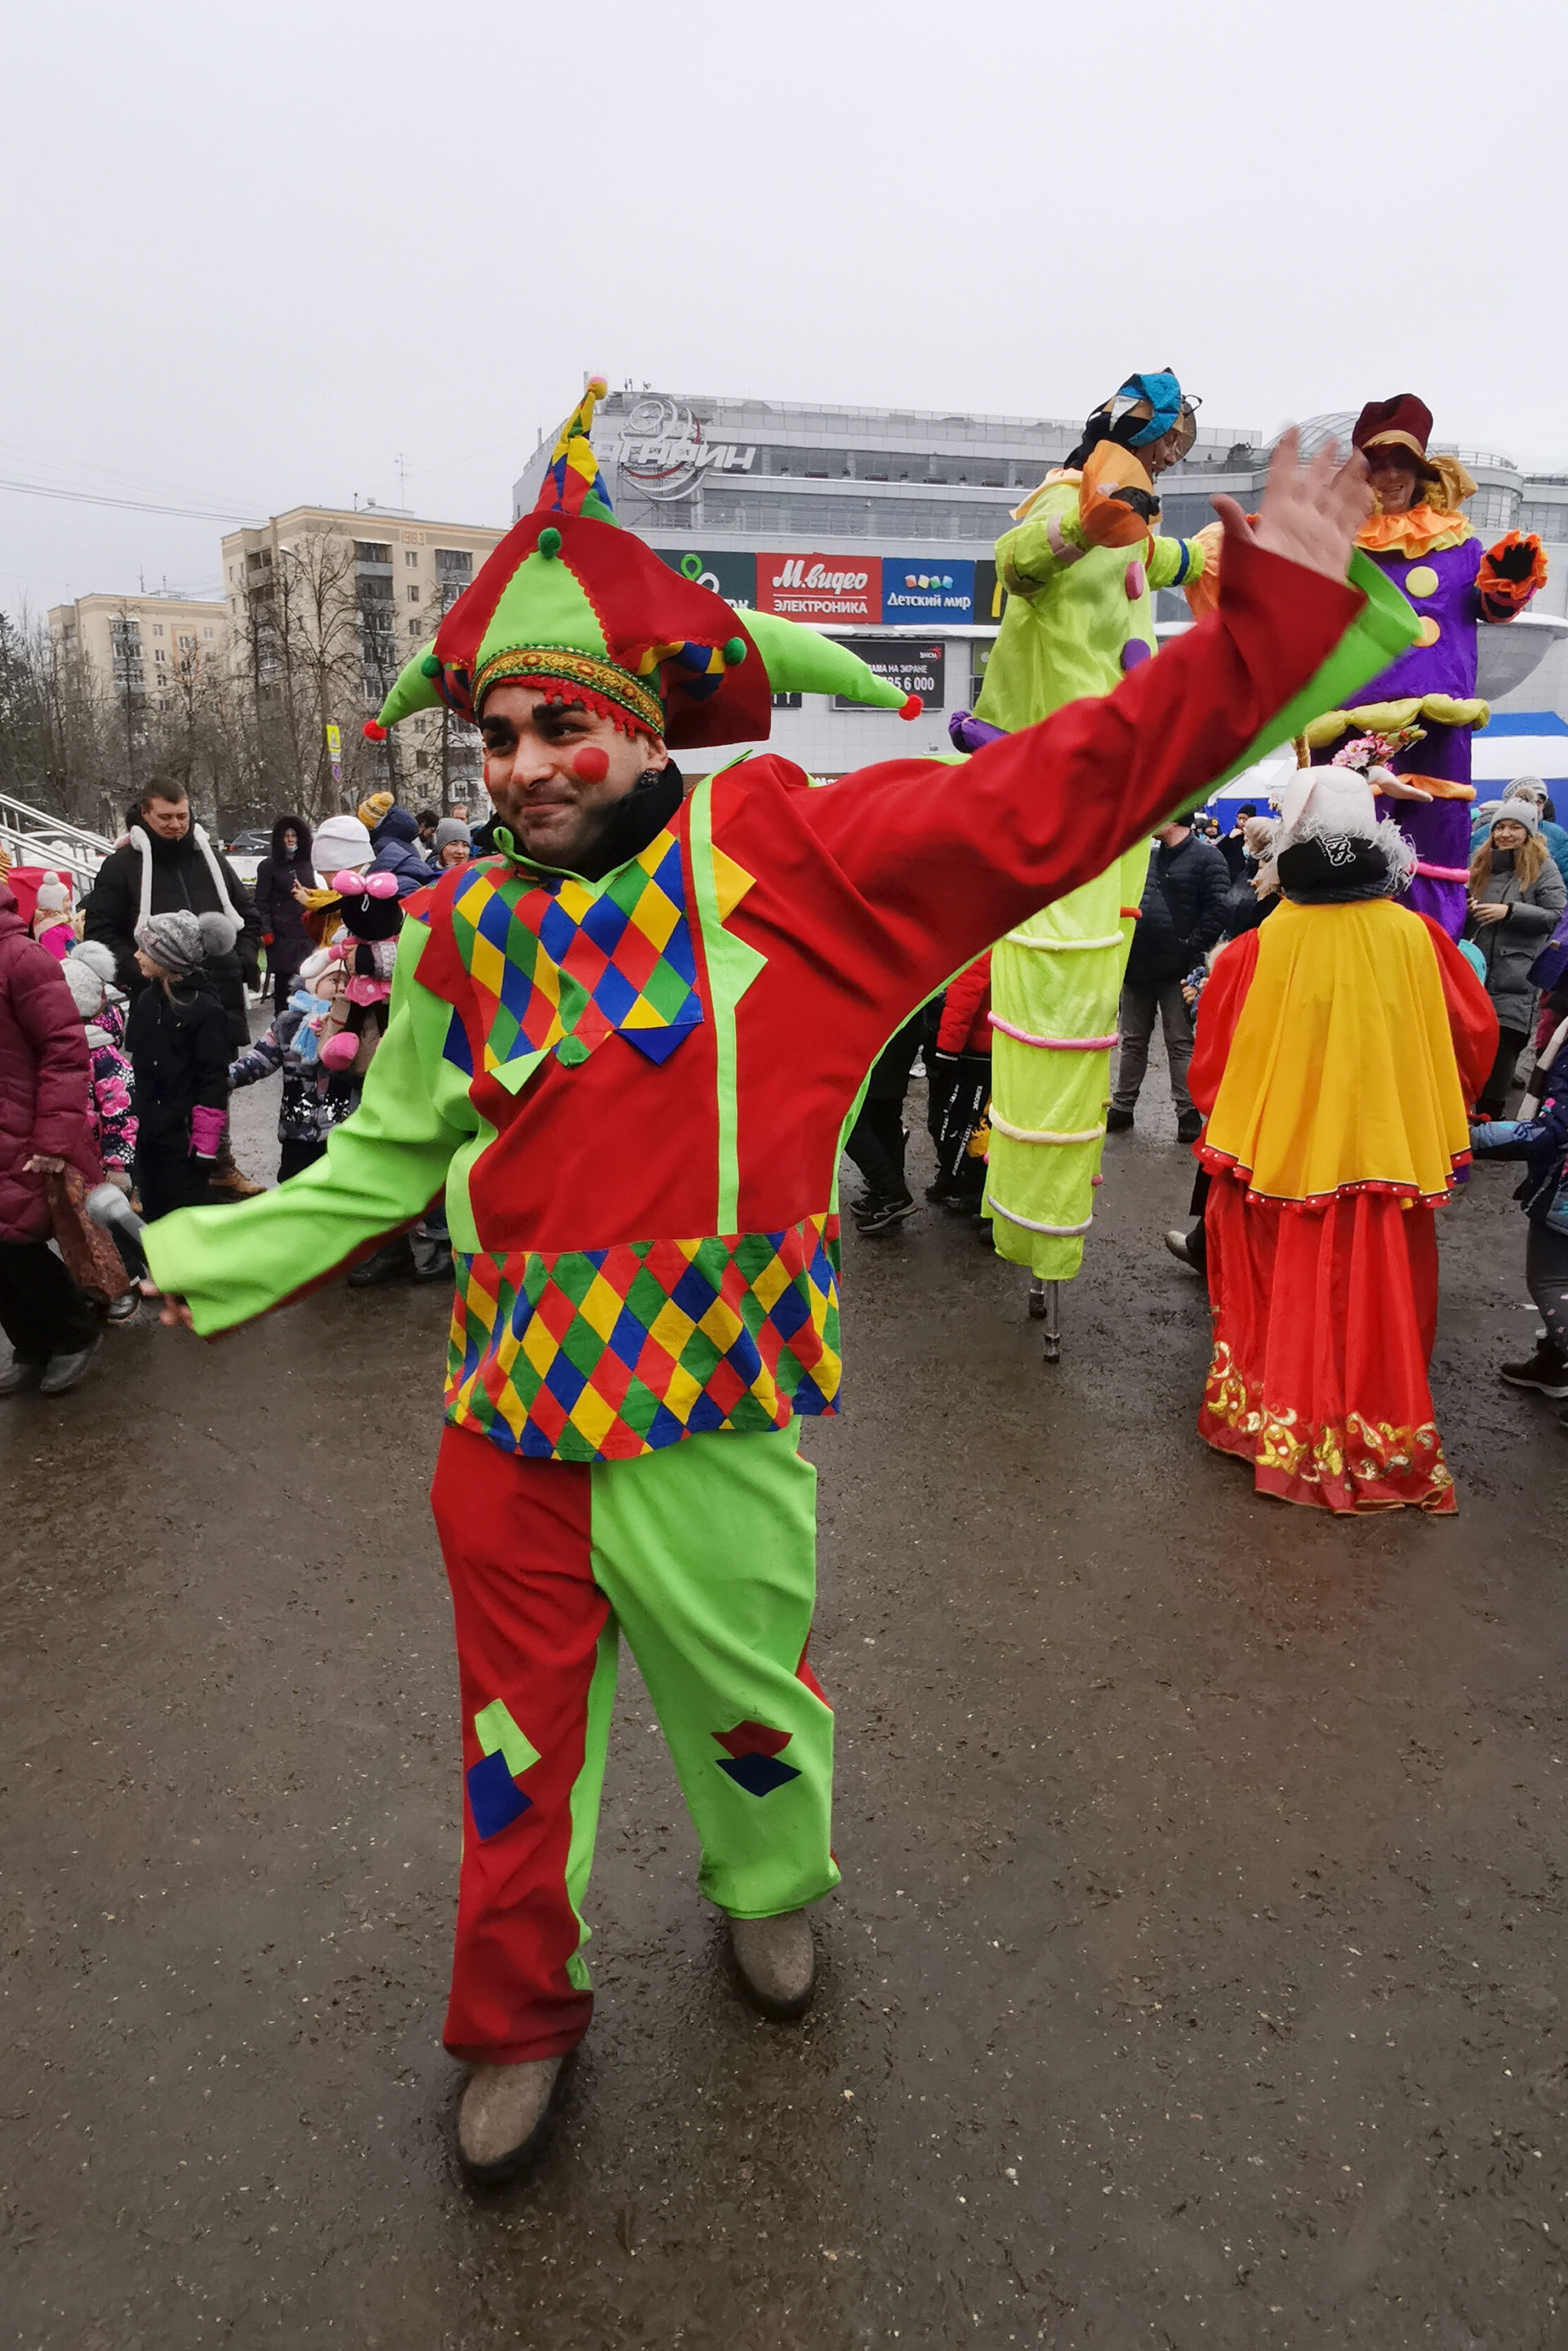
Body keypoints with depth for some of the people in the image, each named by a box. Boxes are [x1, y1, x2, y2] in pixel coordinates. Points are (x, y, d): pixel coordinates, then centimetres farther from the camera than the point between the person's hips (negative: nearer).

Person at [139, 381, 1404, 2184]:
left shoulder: (780, 855, -7)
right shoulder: (468, 932, 4)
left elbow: (1056, 793, -10)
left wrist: (1275, 610, -12)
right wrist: (204, 1260, 15)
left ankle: (771, 1886, 53)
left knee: (740, 1682, 18)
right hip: (507, 1414, 3)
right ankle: (517, 2018, 42)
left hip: (706, 1414, -2)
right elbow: (389, 1159, 14)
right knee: (521, 1727, 16)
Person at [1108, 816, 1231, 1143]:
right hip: (1138, 965, 7)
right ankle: (1122, 1107, 22)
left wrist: (1192, 947, -18)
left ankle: (1187, 1112, 5)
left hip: (1176, 969, -7)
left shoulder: (1206, 856, -7)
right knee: (1133, 1041, 13)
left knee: (1181, 1043, -1)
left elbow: (1219, 908, -14)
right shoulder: (1150, 858, 15)